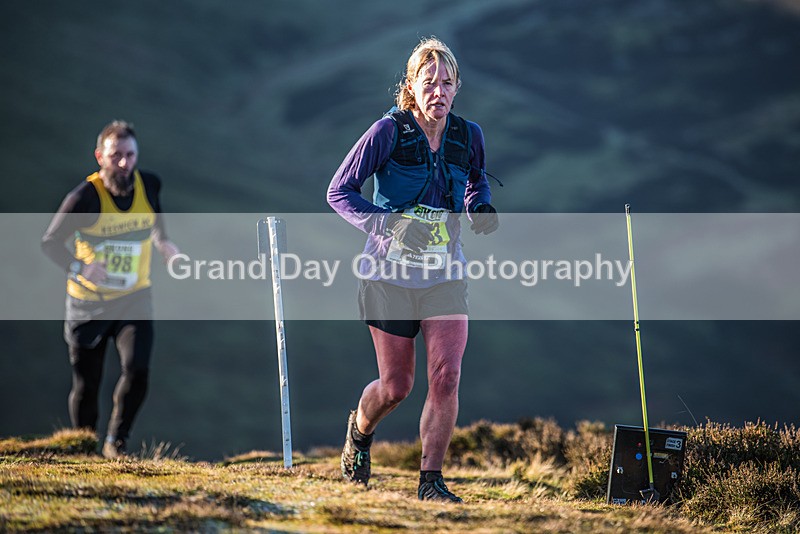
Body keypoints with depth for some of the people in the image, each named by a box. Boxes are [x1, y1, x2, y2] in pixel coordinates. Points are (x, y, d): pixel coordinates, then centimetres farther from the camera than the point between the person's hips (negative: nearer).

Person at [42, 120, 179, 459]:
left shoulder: (149, 186, -7)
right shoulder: (85, 197, -20)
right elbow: (50, 242, -14)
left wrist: (162, 243, 2)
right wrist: (80, 267, -31)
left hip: (134, 300, 2)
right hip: (87, 303, -2)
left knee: (136, 370, -17)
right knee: (86, 384, 5)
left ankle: (116, 442, 5)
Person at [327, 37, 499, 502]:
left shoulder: (468, 135, 1)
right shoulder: (389, 131, -11)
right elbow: (340, 191, -8)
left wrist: (481, 209, -2)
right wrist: (389, 224, -23)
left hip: (446, 275, 3)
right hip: (391, 273, -3)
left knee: (447, 377, -12)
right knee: (396, 386, 5)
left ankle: (431, 480, 0)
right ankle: (360, 429, 40)